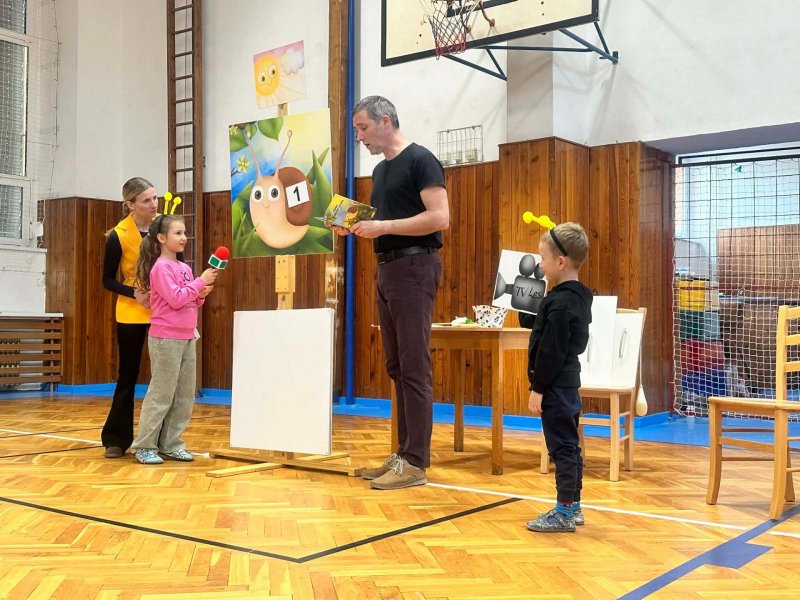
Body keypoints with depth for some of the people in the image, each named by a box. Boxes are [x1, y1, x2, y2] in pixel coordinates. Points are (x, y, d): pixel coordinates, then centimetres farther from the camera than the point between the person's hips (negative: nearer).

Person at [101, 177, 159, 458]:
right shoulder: (118, 236, -12)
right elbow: (108, 280, -5)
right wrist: (135, 294, -21)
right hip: (132, 313, -3)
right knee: (128, 376, 4)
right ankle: (115, 439, 16)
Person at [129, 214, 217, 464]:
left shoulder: (185, 268, 13)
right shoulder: (160, 267, -11)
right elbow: (175, 299, -19)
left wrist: (201, 294, -1)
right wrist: (200, 281, -15)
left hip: (187, 338, 8)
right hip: (166, 338, -8)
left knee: (185, 396, 10)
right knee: (161, 394, -3)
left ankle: (170, 444, 19)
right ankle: (144, 446, 7)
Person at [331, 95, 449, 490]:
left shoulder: (420, 160, -8)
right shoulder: (381, 169, 18)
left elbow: (439, 218, -18)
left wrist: (383, 226, -18)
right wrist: (356, 228, 5)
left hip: (414, 267, -9)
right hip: (387, 268, 9)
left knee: (414, 367, -8)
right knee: (396, 368, 10)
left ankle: (416, 462, -4)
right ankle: (403, 454, 16)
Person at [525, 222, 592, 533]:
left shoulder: (560, 302, -19)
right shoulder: (579, 297, 11)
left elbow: (551, 351, -20)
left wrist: (538, 387, -15)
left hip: (556, 386, -10)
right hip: (568, 382, 10)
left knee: (562, 446, -4)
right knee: (569, 445, 15)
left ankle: (564, 512, 3)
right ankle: (572, 506, 24)